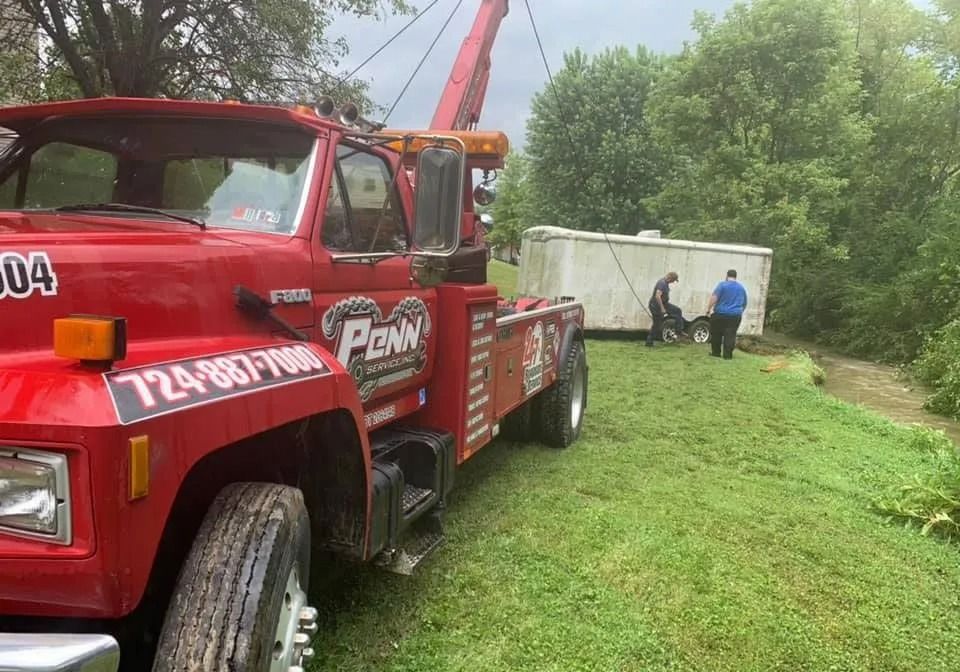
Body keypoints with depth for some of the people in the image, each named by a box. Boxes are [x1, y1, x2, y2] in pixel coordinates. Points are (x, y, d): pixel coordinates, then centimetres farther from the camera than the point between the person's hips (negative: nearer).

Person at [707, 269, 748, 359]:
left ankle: (715, 352, 14)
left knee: (716, 334, 10)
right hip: (735, 315, 3)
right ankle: (728, 355, -2)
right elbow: (744, 304, 22)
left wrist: (709, 309, -9)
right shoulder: (741, 288, 14)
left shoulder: (723, 285, -3)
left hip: (720, 314, -3)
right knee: (730, 335, 2)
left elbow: (714, 297, -14)